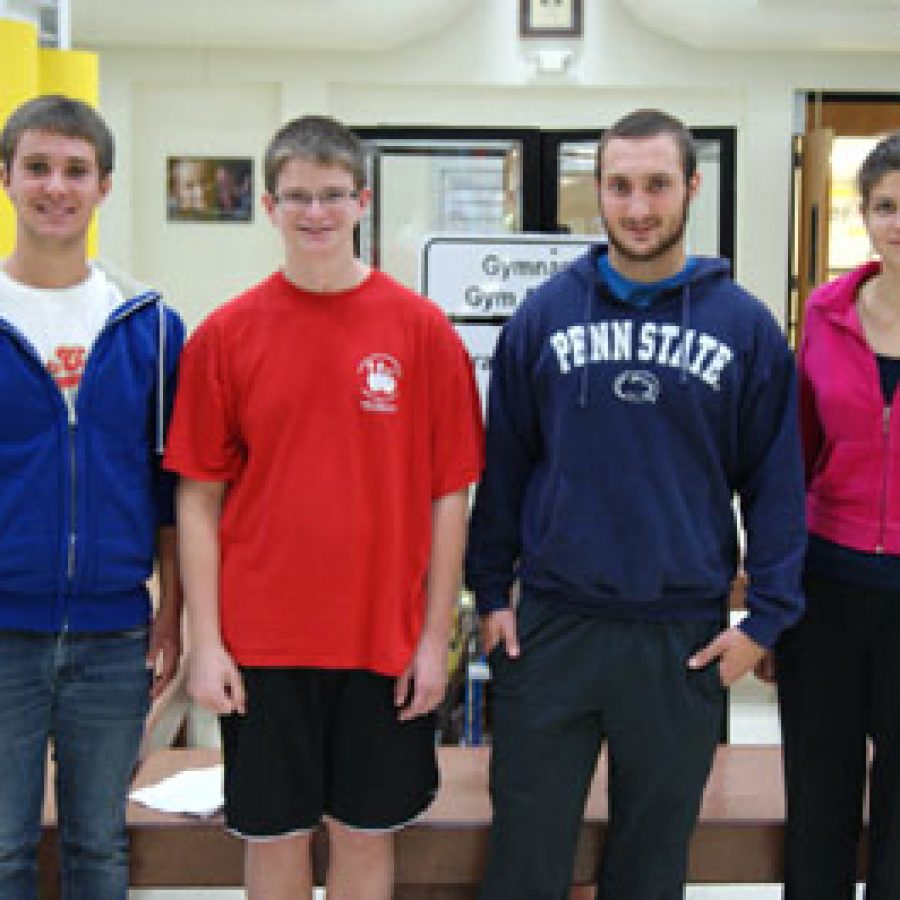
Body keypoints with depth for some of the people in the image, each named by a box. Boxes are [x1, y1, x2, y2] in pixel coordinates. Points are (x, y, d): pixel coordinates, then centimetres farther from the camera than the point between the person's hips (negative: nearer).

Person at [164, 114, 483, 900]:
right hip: (260, 643, 0)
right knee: (274, 835, 12)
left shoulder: (422, 330, -3)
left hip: (386, 639, 0)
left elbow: (450, 496, -1)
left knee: (368, 831, 13)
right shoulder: (225, 335, -1)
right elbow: (199, 497, 1)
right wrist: (205, 641, -4)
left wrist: (436, 638, -3)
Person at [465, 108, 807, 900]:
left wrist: (766, 619, -4)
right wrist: (491, 594, 3)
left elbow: (775, 480, 2)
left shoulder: (746, 326, -1)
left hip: (686, 641, 0)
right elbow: (503, 464, 6)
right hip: (548, 627, 0)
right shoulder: (544, 315, 1)